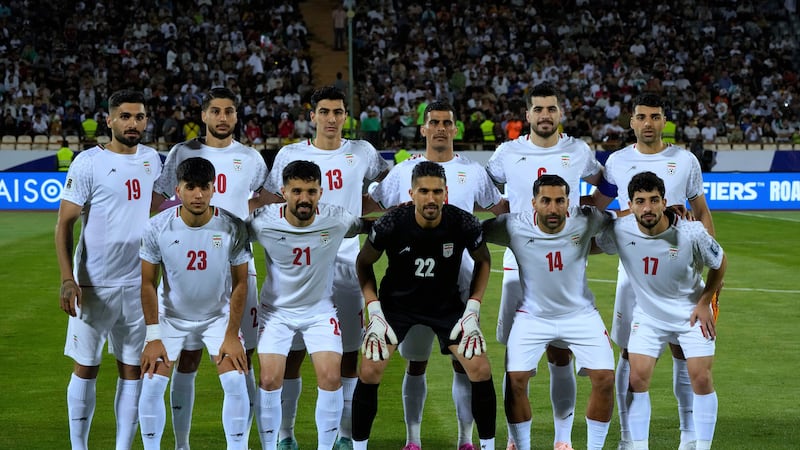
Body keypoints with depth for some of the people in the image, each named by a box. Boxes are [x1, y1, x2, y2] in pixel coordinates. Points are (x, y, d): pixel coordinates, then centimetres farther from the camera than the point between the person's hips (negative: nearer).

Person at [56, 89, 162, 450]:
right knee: (86, 368, 3)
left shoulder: (152, 160, 8)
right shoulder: (88, 163, -8)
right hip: (94, 283, -4)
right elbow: (64, 224, -9)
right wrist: (67, 279, -19)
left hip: (138, 284, 4)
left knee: (132, 369, 6)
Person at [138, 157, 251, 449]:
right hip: (171, 316, 0)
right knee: (152, 384, -8)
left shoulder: (232, 227, -19)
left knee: (235, 382, -12)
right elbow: (148, 283, -9)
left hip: (219, 315, 0)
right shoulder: (158, 227, -19)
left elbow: (240, 283, -8)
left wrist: (232, 335, -10)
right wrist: (153, 337, -11)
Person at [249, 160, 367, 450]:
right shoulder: (263, 222, -21)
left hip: (320, 309, 1)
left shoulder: (337, 221, -18)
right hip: (276, 309, -1)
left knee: (331, 377, -11)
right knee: (270, 380, -9)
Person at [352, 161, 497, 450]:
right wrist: (374, 312, -11)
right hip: (396, 303, -1)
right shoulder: (390, 225, -24)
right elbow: (363, 264, -5)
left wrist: (472, 310, -8)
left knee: (481, 371, -9)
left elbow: (483, 261, 0)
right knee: (369, 373, -13)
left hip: (447, 304, 1)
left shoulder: (464, 225, -21)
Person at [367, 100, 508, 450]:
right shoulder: (404, 171, 5)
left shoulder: (472, 171, 6)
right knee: (416, 362, 5)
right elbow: (369, 204, 14)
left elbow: (501, 208, 16)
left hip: (461, 279, 0)